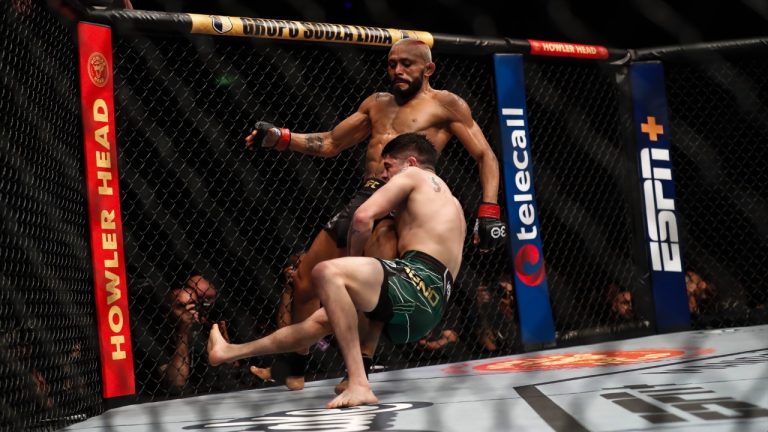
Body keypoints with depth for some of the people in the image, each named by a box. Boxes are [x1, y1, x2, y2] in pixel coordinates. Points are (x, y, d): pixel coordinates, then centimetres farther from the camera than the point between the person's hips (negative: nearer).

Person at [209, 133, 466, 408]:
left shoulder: (412, 175, 9)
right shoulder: (451, 203, 34)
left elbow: (363, 217, -7)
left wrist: (354, 259, 10)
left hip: (417, 282, -10)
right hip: (428, 307, 10)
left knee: (326, 272, -26)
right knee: (324, 318, 23)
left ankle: (359, 385, -31)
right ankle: (231, 352, 38)